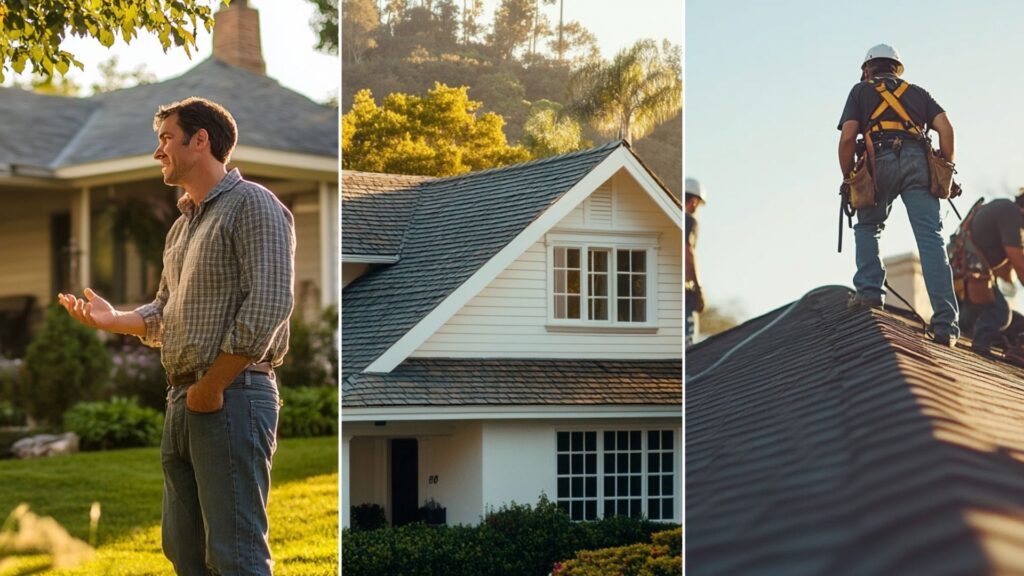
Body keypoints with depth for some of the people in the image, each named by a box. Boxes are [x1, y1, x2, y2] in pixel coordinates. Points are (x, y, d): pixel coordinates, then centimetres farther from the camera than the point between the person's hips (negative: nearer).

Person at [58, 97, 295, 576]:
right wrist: (111, 319, 5)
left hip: (231, 396, -9)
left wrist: (212, 387, -16)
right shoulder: (182, 225, 20)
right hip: (182, 399, 9)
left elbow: (268, 305, -19)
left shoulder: (251, 205, -9)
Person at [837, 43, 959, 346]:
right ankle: (945, 323, -16)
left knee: (867, 227, 21)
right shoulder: (918, 92, 29)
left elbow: (848, 138, 7)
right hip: (918, 162, 2)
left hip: (881, 162, -2)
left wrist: (848, 179, 15)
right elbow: (946, 129, 12)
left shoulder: (861, 91, 22)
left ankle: (869, 290, 1)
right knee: (930, 239, -7)